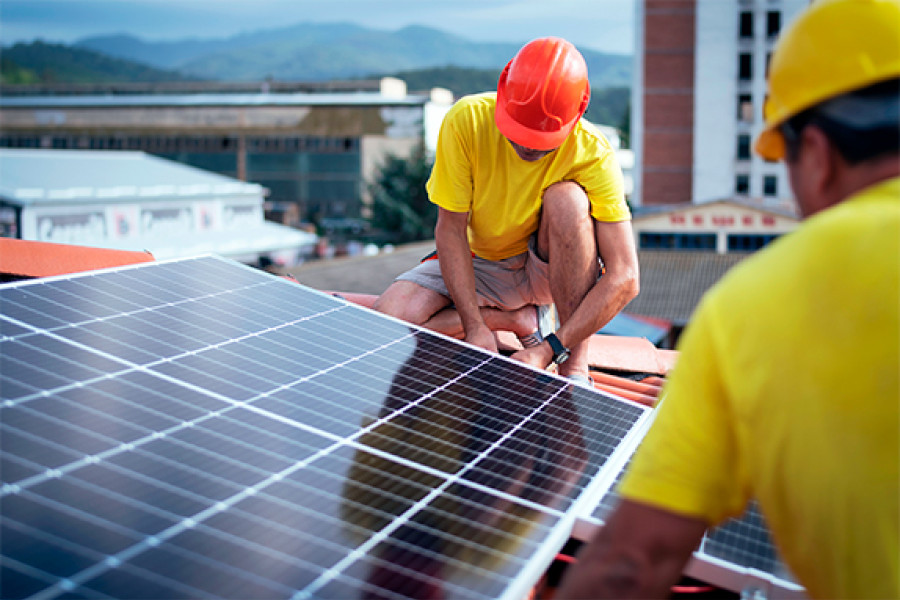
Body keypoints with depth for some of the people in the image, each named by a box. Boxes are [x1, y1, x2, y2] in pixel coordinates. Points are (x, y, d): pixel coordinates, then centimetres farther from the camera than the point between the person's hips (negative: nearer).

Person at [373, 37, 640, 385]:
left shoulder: (593, 154, -26)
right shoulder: (466, 120, -23)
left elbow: (624, 278, -28)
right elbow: (450, 228, -16)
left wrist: (549, 350, -35)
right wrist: (474, 326, -25)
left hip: (550, 269, -1)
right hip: (478, 263, 2)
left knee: (567, 199, -34)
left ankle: (575, 368, -26)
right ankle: (520, 320, -7)